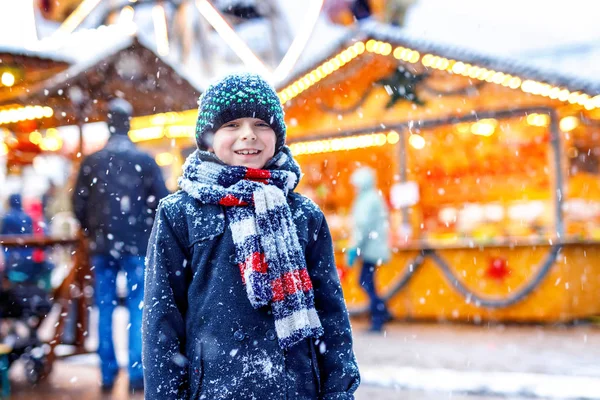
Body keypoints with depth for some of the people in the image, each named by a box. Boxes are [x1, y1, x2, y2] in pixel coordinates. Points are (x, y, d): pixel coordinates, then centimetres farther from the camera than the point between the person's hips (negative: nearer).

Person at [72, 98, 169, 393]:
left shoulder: (91, 162, 2)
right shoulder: (144, 160, -4)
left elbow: (79, 205, 4)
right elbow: (161, 202, -4)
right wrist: (150, 230, 12)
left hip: (102, 246, 2)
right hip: (137, 246, -2)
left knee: (105, 310, 10)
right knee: (137, 309, 3)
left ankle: (107, 374, 14)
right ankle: (136, 373, -1)